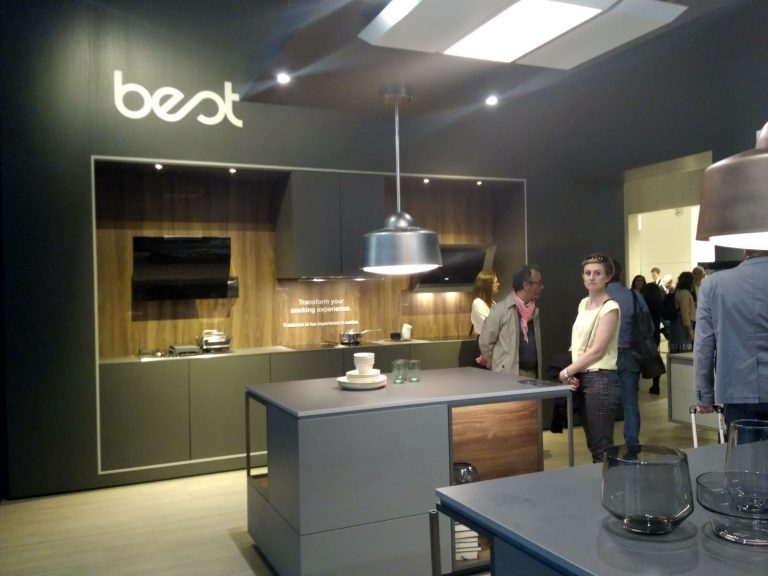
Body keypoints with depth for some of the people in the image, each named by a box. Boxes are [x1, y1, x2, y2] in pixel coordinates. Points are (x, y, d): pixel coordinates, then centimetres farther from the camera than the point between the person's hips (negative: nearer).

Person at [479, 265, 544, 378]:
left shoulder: (534, 311, 12)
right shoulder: (500, 310, -10)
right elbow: (485, 342, -6)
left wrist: (539, 372, 14)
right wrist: (498, 368, 2)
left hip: (533, 374, 6)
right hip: (508, 374, -6)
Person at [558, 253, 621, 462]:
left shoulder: (610, 308, -11)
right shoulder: (583, 304, 13)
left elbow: (597, 351, -15)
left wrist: (567, 372, -8)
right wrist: (573, 373, -2)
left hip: (601, 379, -8)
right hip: (583, 378, 8)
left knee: (602, 447, -1)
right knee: (593, 444, 13)